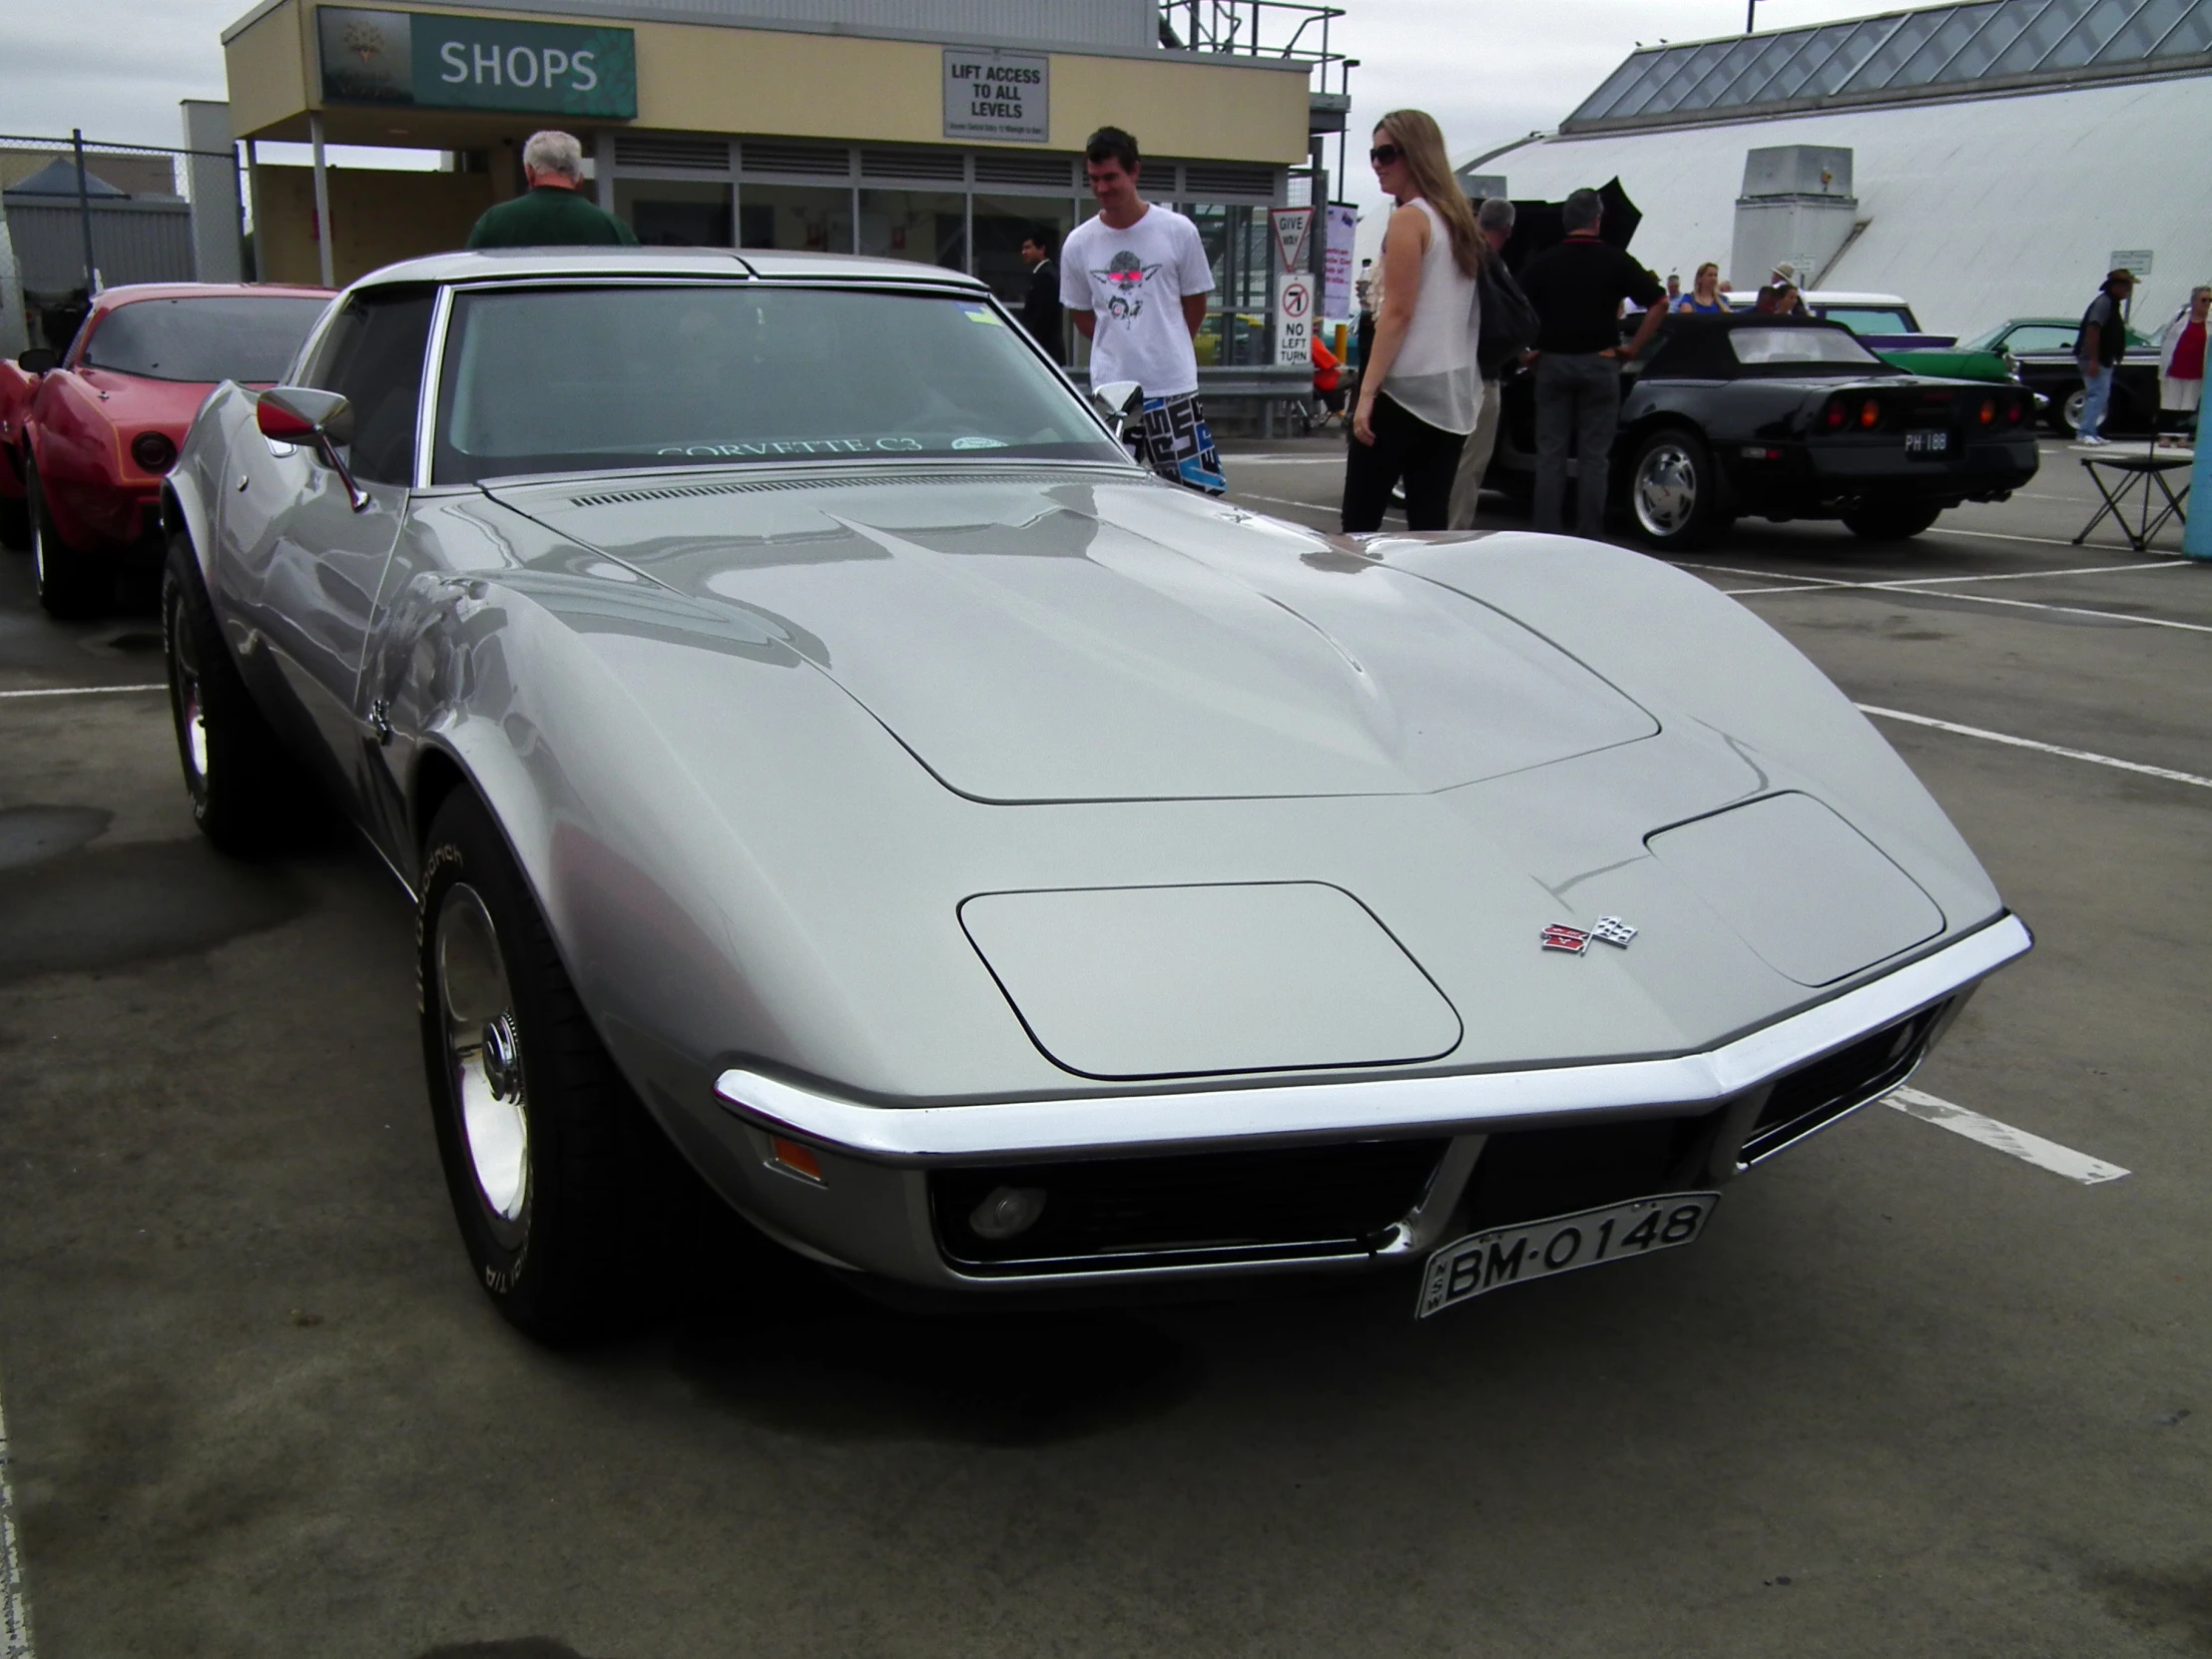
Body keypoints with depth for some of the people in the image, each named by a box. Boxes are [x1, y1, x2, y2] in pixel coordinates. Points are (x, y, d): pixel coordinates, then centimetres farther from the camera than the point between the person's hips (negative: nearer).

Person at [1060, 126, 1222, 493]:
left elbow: (1195, 301, 7)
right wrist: (1117, 350, 12)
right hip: (1109, 389, 2)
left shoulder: (1178, 231, -4)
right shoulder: (1078, 243, 1)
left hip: (1173, 384, -2)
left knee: (1196, 490, -2)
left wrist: (1167, 349, 13)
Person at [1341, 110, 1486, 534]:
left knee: (1360, 519, -4)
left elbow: (1398, 312, -14)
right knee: (1431, 523, 6)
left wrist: (1367, 392, -15)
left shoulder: (1409, 218, -8)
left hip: (1405, 390, -8)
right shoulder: (1458, 219, 16)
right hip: (1454, 394, 8)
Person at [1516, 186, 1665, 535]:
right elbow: (1658, 303, -3)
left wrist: (1528, 350, 5)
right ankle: (1589, 536, 4)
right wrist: (1634, 348, 2)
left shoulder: (1543, 262, 1)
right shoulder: (1615, 261, -1)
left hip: (1552, 363, 1)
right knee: (1593, 457, 3)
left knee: (1550, 454, 5)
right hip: (1599, 363, -1)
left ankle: (1546, 533, 4)